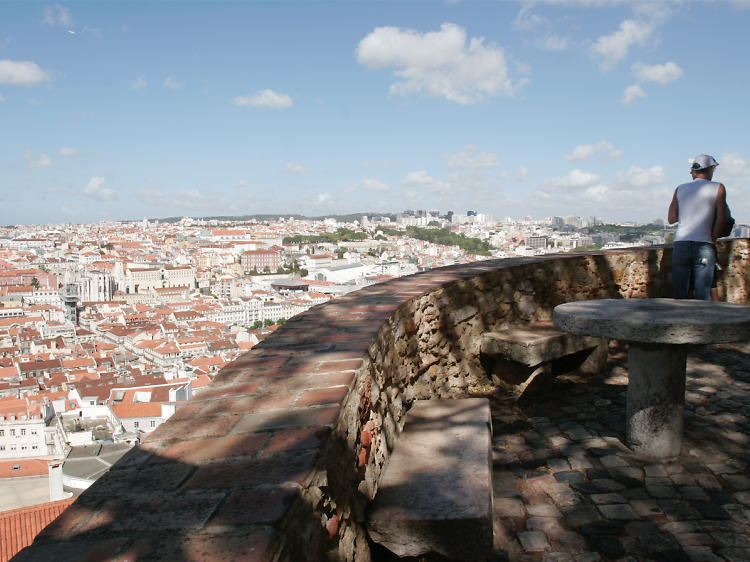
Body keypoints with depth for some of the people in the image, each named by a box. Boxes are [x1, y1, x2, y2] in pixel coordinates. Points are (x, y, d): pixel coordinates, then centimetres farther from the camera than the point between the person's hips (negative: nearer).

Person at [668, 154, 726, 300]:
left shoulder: (680, 189, 11)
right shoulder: (718, 188, 4)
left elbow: (671, 219, 9)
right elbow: (721, 218, -5)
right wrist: (713, 239, 5)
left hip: (681, 244, 2)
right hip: (703, 245, -2)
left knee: (679, 293, 5)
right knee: (703, 293, 0)